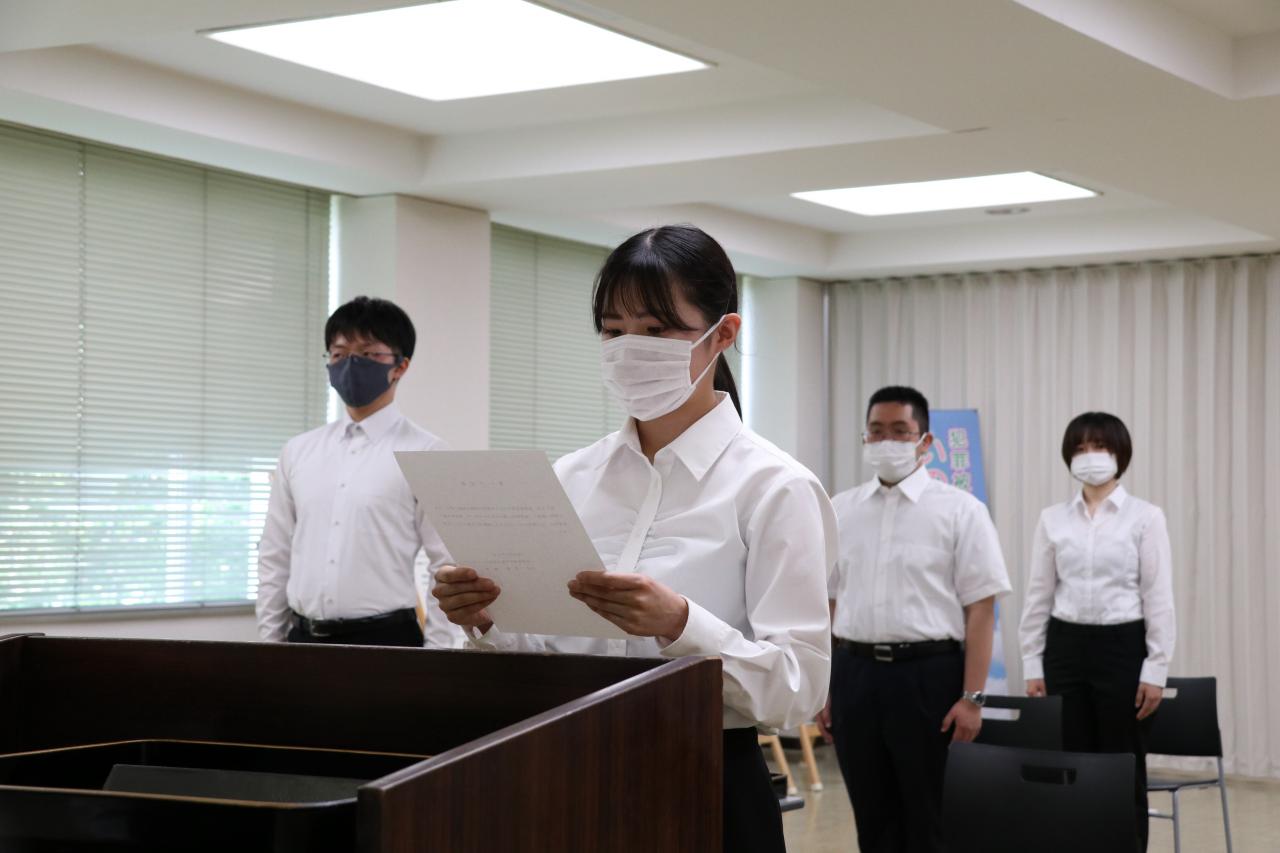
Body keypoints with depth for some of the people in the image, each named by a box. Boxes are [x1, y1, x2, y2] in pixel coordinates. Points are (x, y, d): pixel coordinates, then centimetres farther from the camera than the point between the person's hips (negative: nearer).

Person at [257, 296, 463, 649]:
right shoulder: (298, 451, 11)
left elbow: (447, 569, -6)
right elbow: (275, 559, 14)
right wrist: (268, 644, 9)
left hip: (386, 640, -4)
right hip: (305, 639, 4)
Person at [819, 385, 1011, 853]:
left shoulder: (960, 510, -2)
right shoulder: (840, 511, 10)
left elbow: (979, 609, -6)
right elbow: (826, 605, 12)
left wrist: (972, 698, -12)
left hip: (929, 675, -4)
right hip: (855, 675, 4)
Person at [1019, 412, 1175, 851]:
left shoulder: (1146, 517, -3)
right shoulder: (1052, 519, 6)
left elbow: (1159, 599, -5)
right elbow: (1038, 597, 8)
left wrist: (1156, 670, -10)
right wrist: (1032, 666, 4)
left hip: (1122, 648, -3)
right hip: (1066, 648, 3)